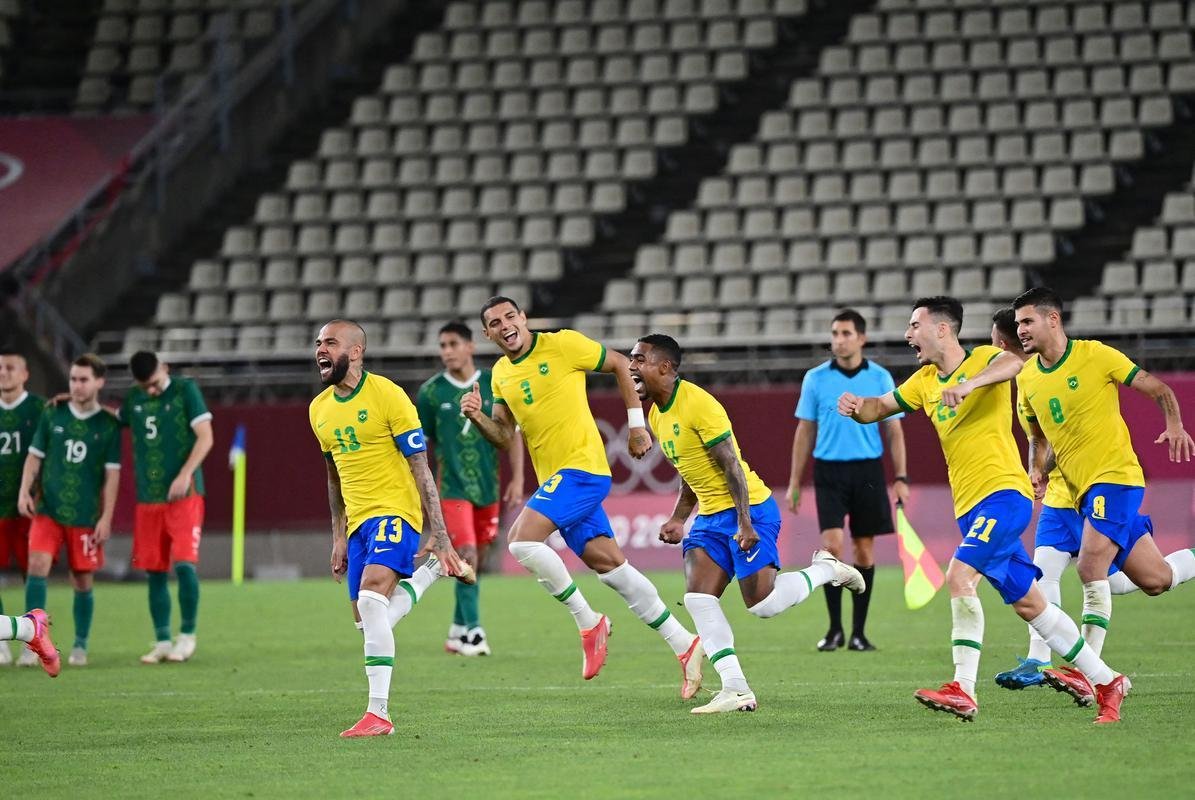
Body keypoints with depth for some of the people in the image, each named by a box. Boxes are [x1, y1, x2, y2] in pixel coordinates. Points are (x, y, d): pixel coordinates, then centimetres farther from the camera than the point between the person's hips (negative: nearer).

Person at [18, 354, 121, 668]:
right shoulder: (52, 415, 4)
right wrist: (25, 492, -4)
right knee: (37, 566, -17)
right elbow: (34, 456, 10)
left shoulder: (109, 425, 1)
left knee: (82, 581, 5)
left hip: (86, 515, -1)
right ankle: (33, 644, -15)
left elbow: (112, 474, 1)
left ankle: (80, 646, 21)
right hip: (47, 509, 1)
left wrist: (106, 518, -3)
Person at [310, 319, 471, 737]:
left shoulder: (388, 395, -11)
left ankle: (378, 712, -27)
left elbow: (420, 467, -10)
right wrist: (338, 536, 20)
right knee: (369, 621, 8)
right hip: (358, 520, 8)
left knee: (371, 597, -26)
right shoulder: (319, 409, 10)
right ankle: (432, 571, 35)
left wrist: (439, 534, -13)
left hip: (395, 512, -8)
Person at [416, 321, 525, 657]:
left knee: (476, 563, 10)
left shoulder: (495, 386, 1)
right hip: (452, 487, -3)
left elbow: (512, 434, 5)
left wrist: (517, 479, -2)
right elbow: (420, 443, 6)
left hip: (487, 487, 3)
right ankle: (472, 630, -11)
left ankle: (459, 630, 24)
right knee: (467, 557, -16)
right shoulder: (431, 392, -2)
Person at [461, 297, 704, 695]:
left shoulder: (562, 345, -8)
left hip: (582, 467, -7)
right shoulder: (501, 374, 12)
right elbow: (504, 437, 14)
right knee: (610, 565, 5)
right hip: (554, 478, 7)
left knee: (522, 540, -21)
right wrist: (478, 417, -6)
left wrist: (637, 424, 0)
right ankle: (684, 645, 10)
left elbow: (620, 364, 2)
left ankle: (587, 622, -8)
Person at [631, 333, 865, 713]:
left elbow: (731, 464, -20)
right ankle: (735, 689, -7)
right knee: (698, 599, -7)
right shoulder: (656, 415, 10)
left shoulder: (697, 404, -19)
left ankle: (825, 570, 15)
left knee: (761, 603, -11)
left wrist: (745, 523, -24)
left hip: (747, 508, -9)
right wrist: (678, 519, 17)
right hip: (710, 516, 9)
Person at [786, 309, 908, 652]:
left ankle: (858, 631, 10)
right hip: (829, 470, 0)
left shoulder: (880, 378, 3)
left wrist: (900, 478, -3)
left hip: (868, 470, 1)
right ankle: (835, 629, -3)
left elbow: (894, 431, 6)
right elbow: (805, 432, 8)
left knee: (864, 550, 2)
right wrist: (794, 482, 5)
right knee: (832, 545, -13)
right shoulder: (816, 379, 4)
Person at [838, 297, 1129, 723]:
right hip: (970, 507, 9)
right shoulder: (925, 381, 15)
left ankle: (963, 691, -26)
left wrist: (970, 383, -47)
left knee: (960, 575, -25)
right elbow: (880, 407, 18)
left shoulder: (982, 359, -8)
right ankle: (1106, 681, 19)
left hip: (1003, 493, -8)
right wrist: (857, 406, -6)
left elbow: (1013, 363, -29)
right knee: (1028, 605, 11)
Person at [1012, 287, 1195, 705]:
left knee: (1091, 568, -21)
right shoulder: (1027, 378, 8)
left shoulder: (1095, 355, -8)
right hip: (1080, 490, 6)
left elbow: (1158, 389, -2)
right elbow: (1038, 434, 22)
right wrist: (1037, 470, 2)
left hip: (1114, 476, -6)